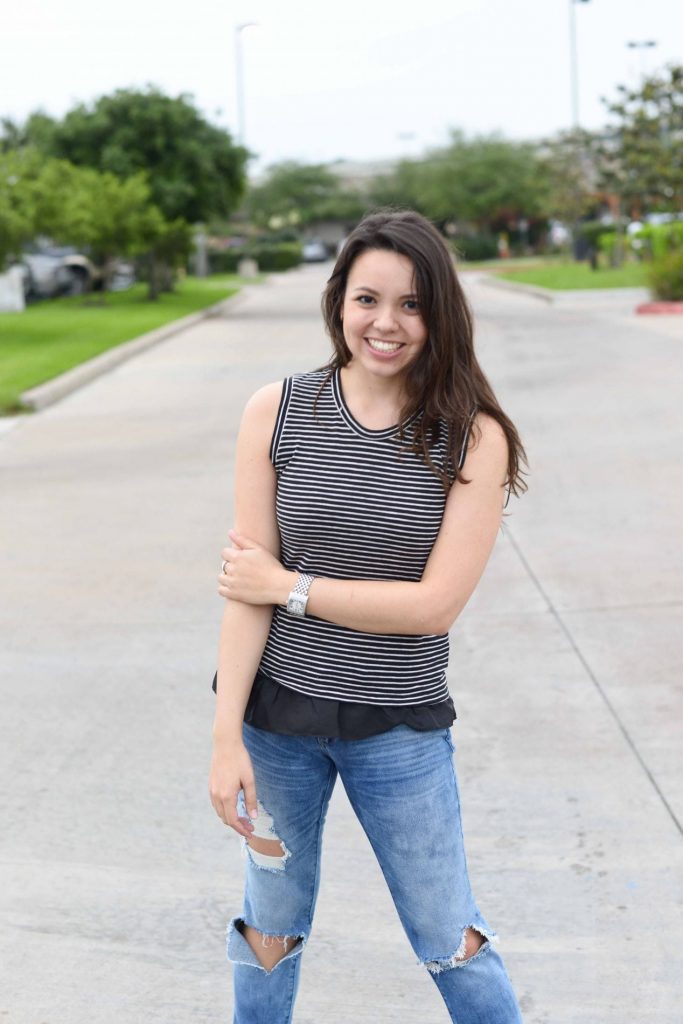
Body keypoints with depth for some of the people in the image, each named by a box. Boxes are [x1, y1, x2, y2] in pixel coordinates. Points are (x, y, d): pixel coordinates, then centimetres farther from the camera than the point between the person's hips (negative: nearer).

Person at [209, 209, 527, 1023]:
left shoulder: (473, 438, -11)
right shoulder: (276, 413, -8)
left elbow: (436, 603, -17)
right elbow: (246, 584, -8)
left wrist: (289, 585, -13)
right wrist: (226, 736, -10)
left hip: (400, 728, -1)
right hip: (277, 713, 2)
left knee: (449, 939, 12)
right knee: (271, 927, 20)